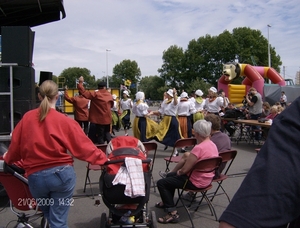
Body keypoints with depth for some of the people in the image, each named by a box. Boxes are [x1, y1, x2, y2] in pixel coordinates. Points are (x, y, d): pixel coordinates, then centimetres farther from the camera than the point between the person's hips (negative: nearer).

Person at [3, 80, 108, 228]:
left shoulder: (27, 118, -1)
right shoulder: (65, 121, -9)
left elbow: (16, 144, 9)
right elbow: (83, 145, -8)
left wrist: (8, 159, 30)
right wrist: (103, 159, 3)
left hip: (35, 176, 3)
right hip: (61, 173, -2)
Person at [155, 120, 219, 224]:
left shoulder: (198, 148, -29)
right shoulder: (213, 145, 0)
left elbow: (184, 170, -25)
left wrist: (179, 172, -3)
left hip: (196, 182, -10)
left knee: (161, 183, -2)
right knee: (170, 175, 26)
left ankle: (173, 213, -2)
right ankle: (166, 202, 43)